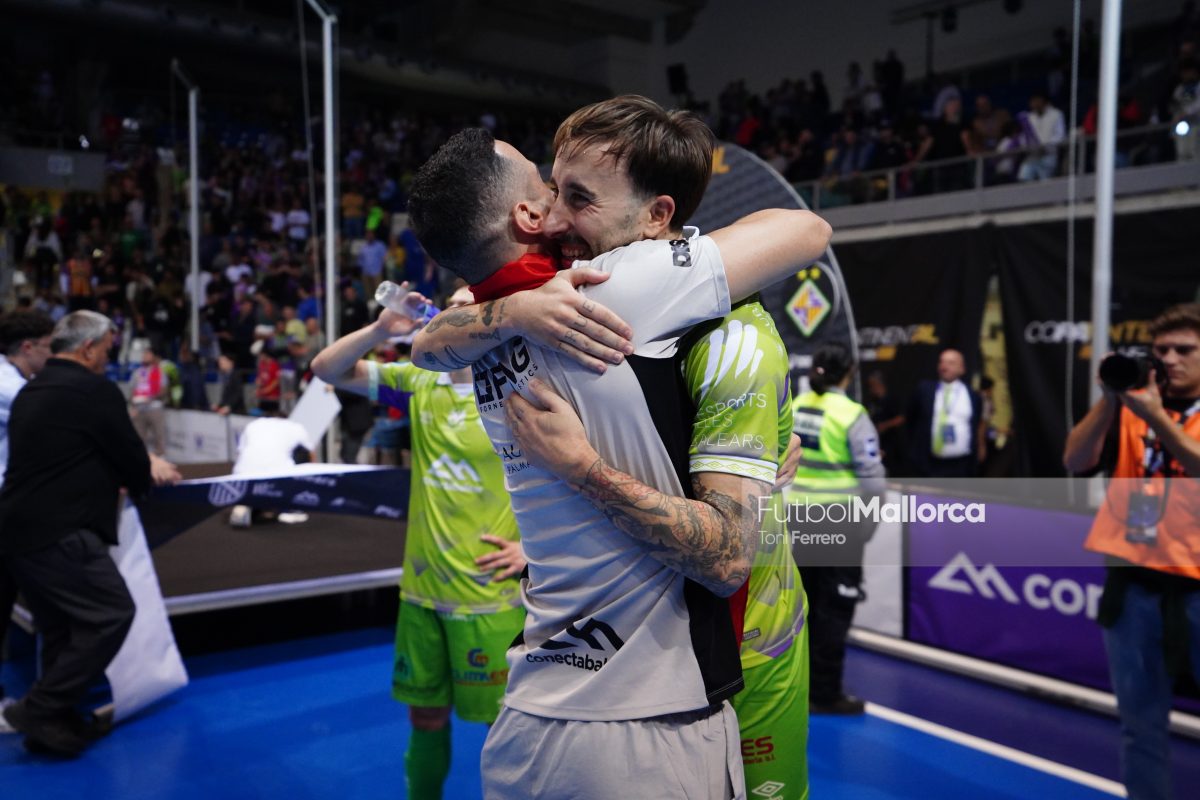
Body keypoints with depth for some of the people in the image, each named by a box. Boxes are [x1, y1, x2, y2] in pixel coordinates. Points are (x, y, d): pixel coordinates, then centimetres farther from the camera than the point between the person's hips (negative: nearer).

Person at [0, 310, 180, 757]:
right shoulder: (95, 390, -10)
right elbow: (131, 457, -6)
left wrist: (126, 474, 27)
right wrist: (148, 475, 17)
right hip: (56, 533, -10)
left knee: (61, 627, 16)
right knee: (112, 613, -7)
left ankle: (52, 720, 22)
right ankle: (41, 709, -4)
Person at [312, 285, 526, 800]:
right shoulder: (420, 382, 4)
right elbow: (328, 370, 5)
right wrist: (380, 329, -11)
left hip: (490, 596, -4)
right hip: (422, 588, 5)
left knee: (504, 720, 8)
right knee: (426, 716, 18)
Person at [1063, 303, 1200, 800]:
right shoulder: (1130, 406, 9)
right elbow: (1074, 461, -3)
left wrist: (1156, 417, -23)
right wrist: (1110, 399, -13)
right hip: (1132, 583, 2)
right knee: (1141, 721, 10)